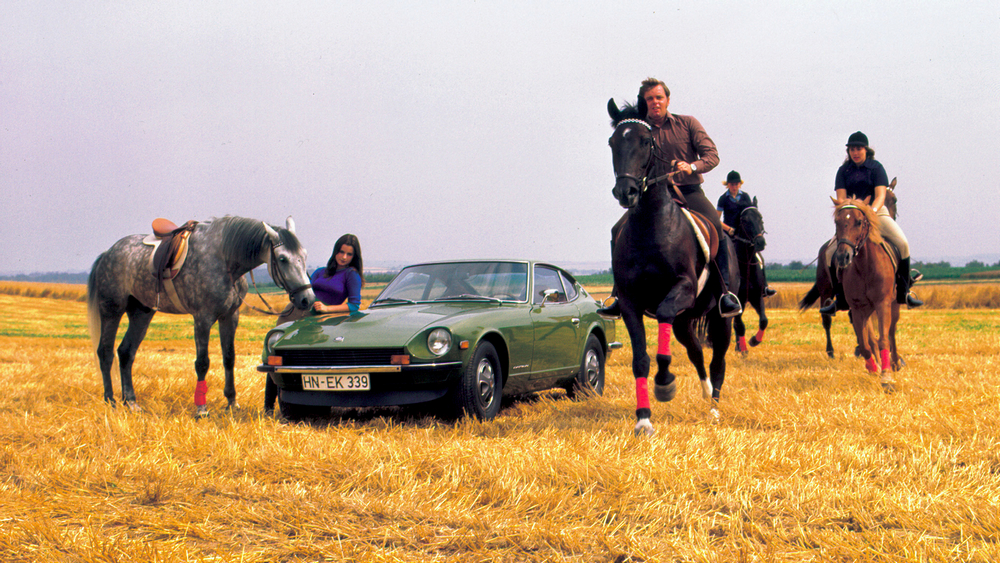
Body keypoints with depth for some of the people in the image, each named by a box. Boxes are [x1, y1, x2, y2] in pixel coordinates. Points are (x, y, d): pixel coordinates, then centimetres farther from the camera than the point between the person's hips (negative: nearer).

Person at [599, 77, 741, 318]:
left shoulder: (687, 124, 6)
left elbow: (712, 154, -1)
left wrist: (692, 167, -21)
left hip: (689, 192, -2)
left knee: (715, 227, -30)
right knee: (620, 231, -15)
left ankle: (725, 291, -23)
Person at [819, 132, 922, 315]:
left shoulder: (876, 167, 0)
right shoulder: (843, 171, 6)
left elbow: (880, 196, -9)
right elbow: (841, 198, -2)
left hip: (877, 212, -2)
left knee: (902, 243, -24)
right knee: (831, 253, -14)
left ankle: (903, 291, -10)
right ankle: (840, 298, 0)